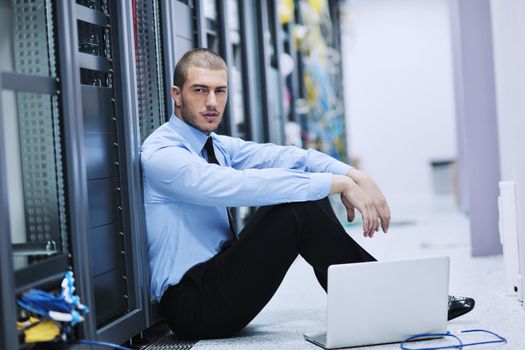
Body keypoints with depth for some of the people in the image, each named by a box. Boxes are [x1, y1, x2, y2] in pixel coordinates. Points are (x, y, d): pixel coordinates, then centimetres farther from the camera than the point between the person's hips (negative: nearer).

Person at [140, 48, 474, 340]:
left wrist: (353, 175, -19)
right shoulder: (161, 155, -17)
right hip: (191, 304, -8)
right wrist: (337, 184, -29)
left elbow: (282, 156, -3)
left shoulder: (218, 146, 10)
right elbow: (243, 186, -30)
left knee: (305, 185, -4)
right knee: (300, 208, -22)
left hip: (219, 277, 8)